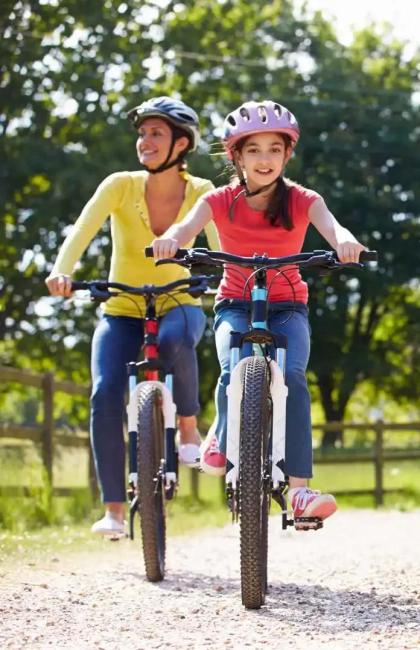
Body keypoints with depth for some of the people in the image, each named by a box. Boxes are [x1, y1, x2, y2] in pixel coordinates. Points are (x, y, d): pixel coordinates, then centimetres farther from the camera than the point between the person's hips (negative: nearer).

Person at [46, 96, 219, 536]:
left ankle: (189, 428, -13)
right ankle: (113, 510, -13)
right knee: (105, 395, -22)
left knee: (174, 339, -38)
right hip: (121, 311, 1)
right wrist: (62, 270, -42)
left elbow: (223, 248, -18)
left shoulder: (201, 193, -8)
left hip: (177, 304, -1)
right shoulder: (121, 186, -10)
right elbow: (82, 230, -23)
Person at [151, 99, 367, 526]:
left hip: (286, 307, 0)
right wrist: (169, 239, -48)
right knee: (234, 374, -29)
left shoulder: (302, 200, -5)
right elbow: (188, 225, -23)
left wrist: (345, 242, -50)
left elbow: (330, 226, -24)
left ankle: (299, 488, -27)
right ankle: (221, 436, 5)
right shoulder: (221, 201, -4)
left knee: (291, 378, -28)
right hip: (235, 305, 0)